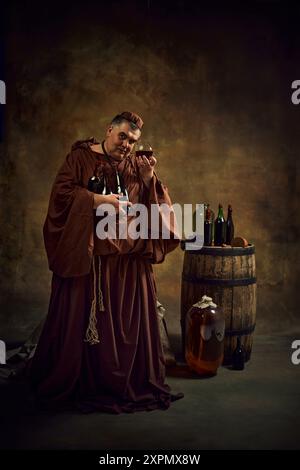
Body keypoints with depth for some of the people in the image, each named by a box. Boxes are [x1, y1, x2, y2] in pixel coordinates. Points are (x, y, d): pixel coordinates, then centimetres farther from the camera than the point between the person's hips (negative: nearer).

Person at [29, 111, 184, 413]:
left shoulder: (136, 165, 11)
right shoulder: (81, 157, 2)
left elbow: (155, 205, 8)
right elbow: (61, 192, -8)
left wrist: (148, 178, -9)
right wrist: (99, 200, -16)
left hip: (128, 256, 3)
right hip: (86, 254, -3)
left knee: (128, 320, 6)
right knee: (82, 318, 2)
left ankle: (132, 382, 21)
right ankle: (74, 382, 19)